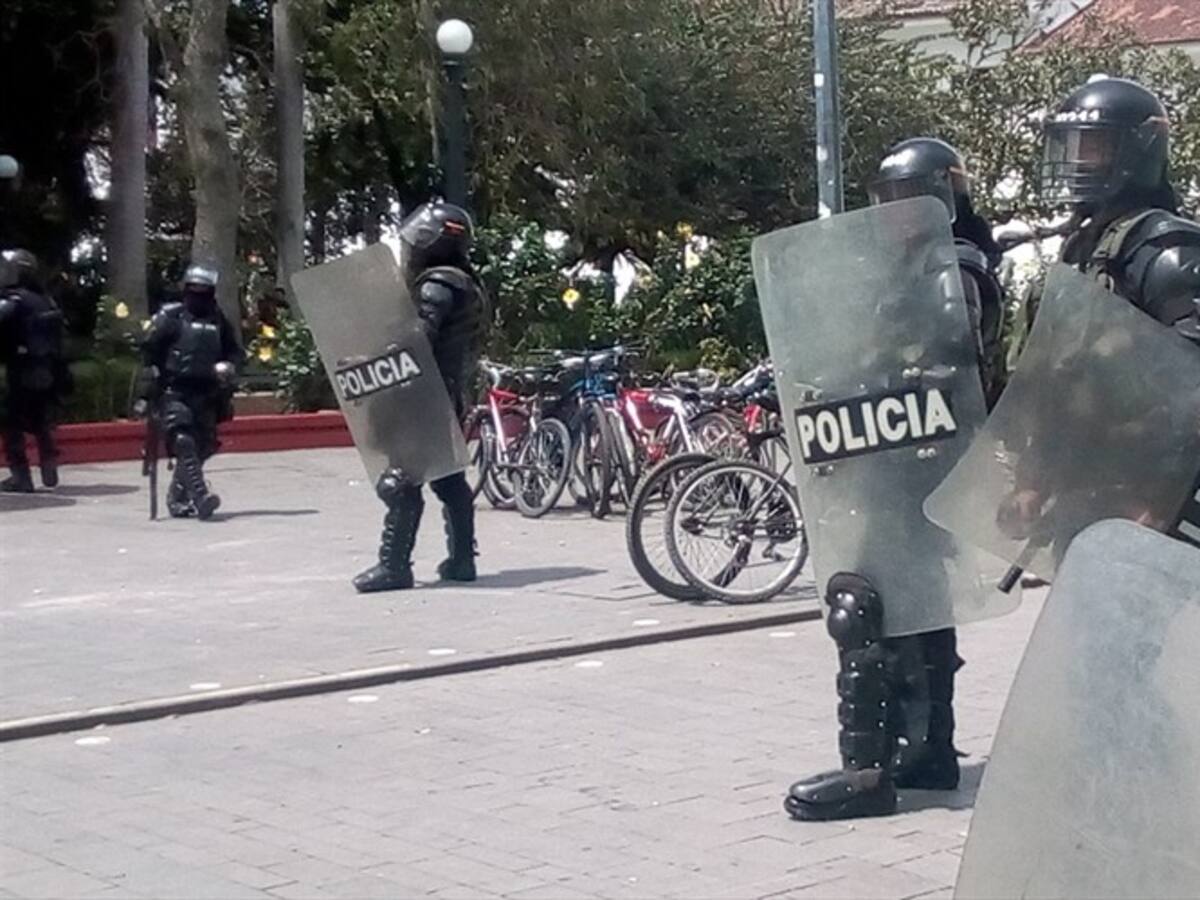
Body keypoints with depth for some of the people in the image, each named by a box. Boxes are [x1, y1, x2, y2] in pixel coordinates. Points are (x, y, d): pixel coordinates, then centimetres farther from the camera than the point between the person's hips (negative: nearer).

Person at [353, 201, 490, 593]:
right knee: (449, 479, 15)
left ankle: (394, 564, -10)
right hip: (452, 394, 10)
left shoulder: (437, 286, -14)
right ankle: (461, 558, 19)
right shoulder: (467, 285, 17)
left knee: (400, 481, -9)